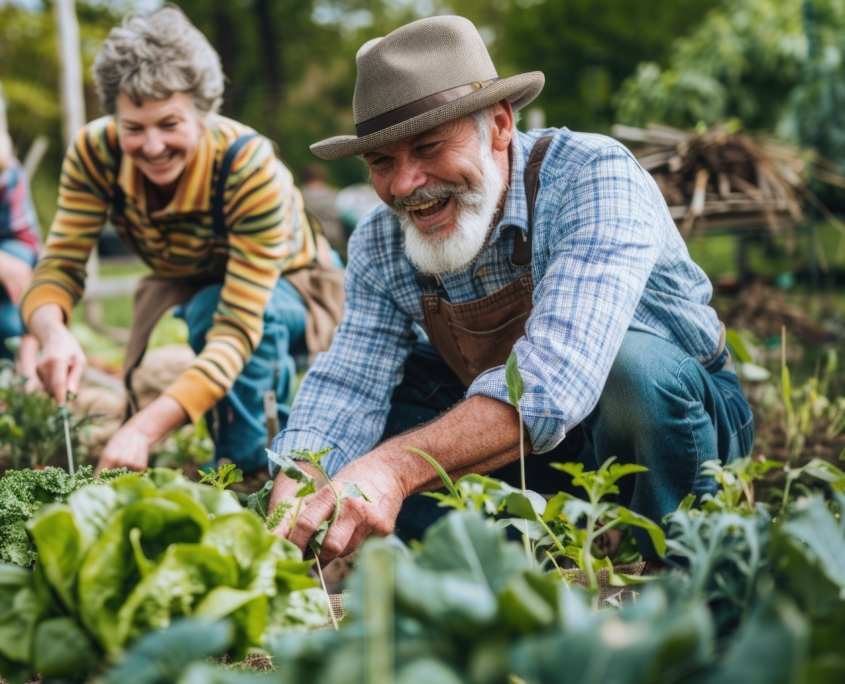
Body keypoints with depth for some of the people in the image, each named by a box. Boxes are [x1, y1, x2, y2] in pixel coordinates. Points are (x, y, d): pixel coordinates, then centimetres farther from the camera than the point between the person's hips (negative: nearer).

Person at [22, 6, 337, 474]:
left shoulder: (250, 167, -38)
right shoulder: (95, 152, -25)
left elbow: (239, 326, -43)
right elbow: (60, 264, -23)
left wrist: (144, 429, -55)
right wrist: (54, 334, -49)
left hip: (286, 288, -5)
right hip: (187, 287, 5)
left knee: (210, 307, -36)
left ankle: (247, 471, -17)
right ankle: (276, 380, 4)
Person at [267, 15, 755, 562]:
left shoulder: (594, 178, -28)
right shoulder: (380, 248, -9)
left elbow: (556, 378, -42)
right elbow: (344, 391, -15)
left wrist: (397, 468, -54)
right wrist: (289, 512, -36)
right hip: (523, 447, 5)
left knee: (630, 362, -36)